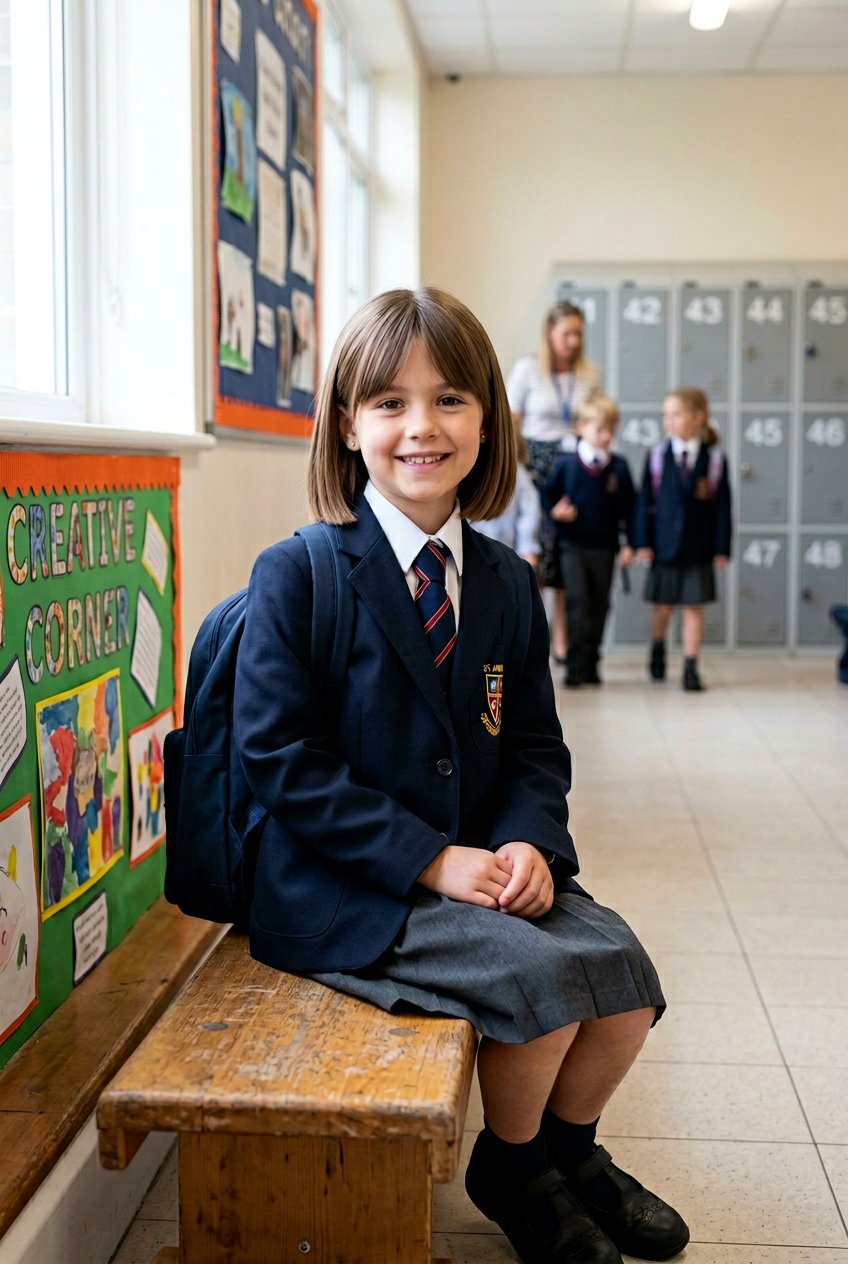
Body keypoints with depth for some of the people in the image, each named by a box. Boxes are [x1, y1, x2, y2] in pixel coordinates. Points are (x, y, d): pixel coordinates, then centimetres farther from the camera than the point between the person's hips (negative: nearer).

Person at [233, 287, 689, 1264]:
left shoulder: (507, 585, 7)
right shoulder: (295, 576, -11)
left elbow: (535, 745, 11)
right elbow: (277, 756, -15)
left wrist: (529, 840, -12)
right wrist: (430, 858, -20)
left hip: (474, 865, 6)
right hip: (339, 890, -6)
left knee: (624, 965, -10)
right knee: (541, 975, -23)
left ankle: (569, 1146, 21)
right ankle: (512, 1171, 9)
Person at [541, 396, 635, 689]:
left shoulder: (619, 467, 2)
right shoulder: (566, 464, -2)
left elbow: (628, 507, 6)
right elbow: (548, 494, 8)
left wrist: (628, 544, 2)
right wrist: (555, 511, -13)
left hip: (605, 547, 2)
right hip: (573, 545, -2)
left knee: (599, 605, 9)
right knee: (577, 600, -11)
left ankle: (590, 663, 20)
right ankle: (575, 666, -7)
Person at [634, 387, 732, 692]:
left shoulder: (715, 461, -3)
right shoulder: (656, 457, -1)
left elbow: (722, 507, -1)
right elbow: (644, 501, 0)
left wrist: (722, 548, -5)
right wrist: (643, 542, -5)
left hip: (699, 549, -1)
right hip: (664, 546, 1)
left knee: (694, 608, 3)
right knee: (663, 607, 12)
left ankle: (690, 668, 10)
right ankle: (657, 648, 39)